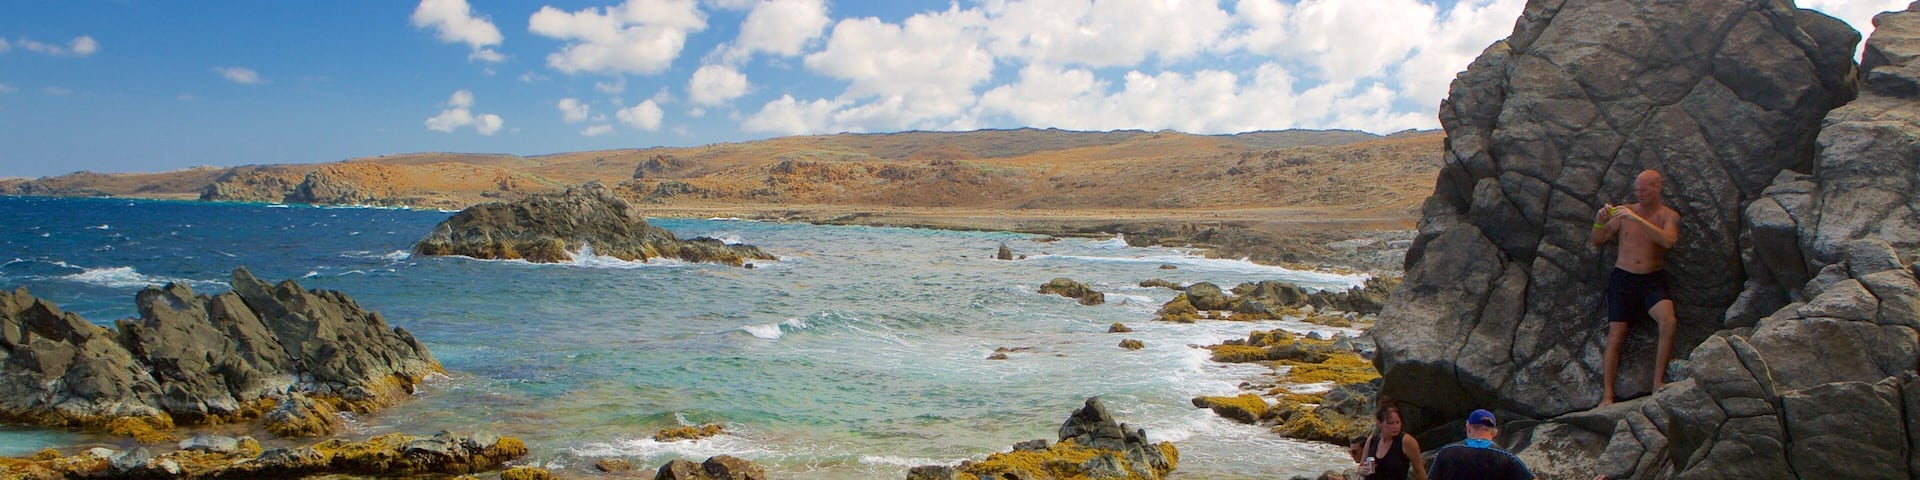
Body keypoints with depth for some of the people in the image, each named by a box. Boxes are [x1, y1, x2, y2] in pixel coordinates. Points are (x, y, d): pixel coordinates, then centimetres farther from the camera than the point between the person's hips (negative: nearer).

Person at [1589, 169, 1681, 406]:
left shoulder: (1669, 216, 3)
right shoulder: (1624, 212, 6)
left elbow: (1668, 241, -19)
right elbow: (1597, 242, 9)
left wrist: (1637, 219, -25)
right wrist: (1600, 222, -11)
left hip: (1653, 280, -1)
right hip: (1623, 279, 1)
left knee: (1668, 321, -27)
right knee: (1616, 335, -8)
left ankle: (1658, 382, -16)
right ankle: (1607, 394, -8)